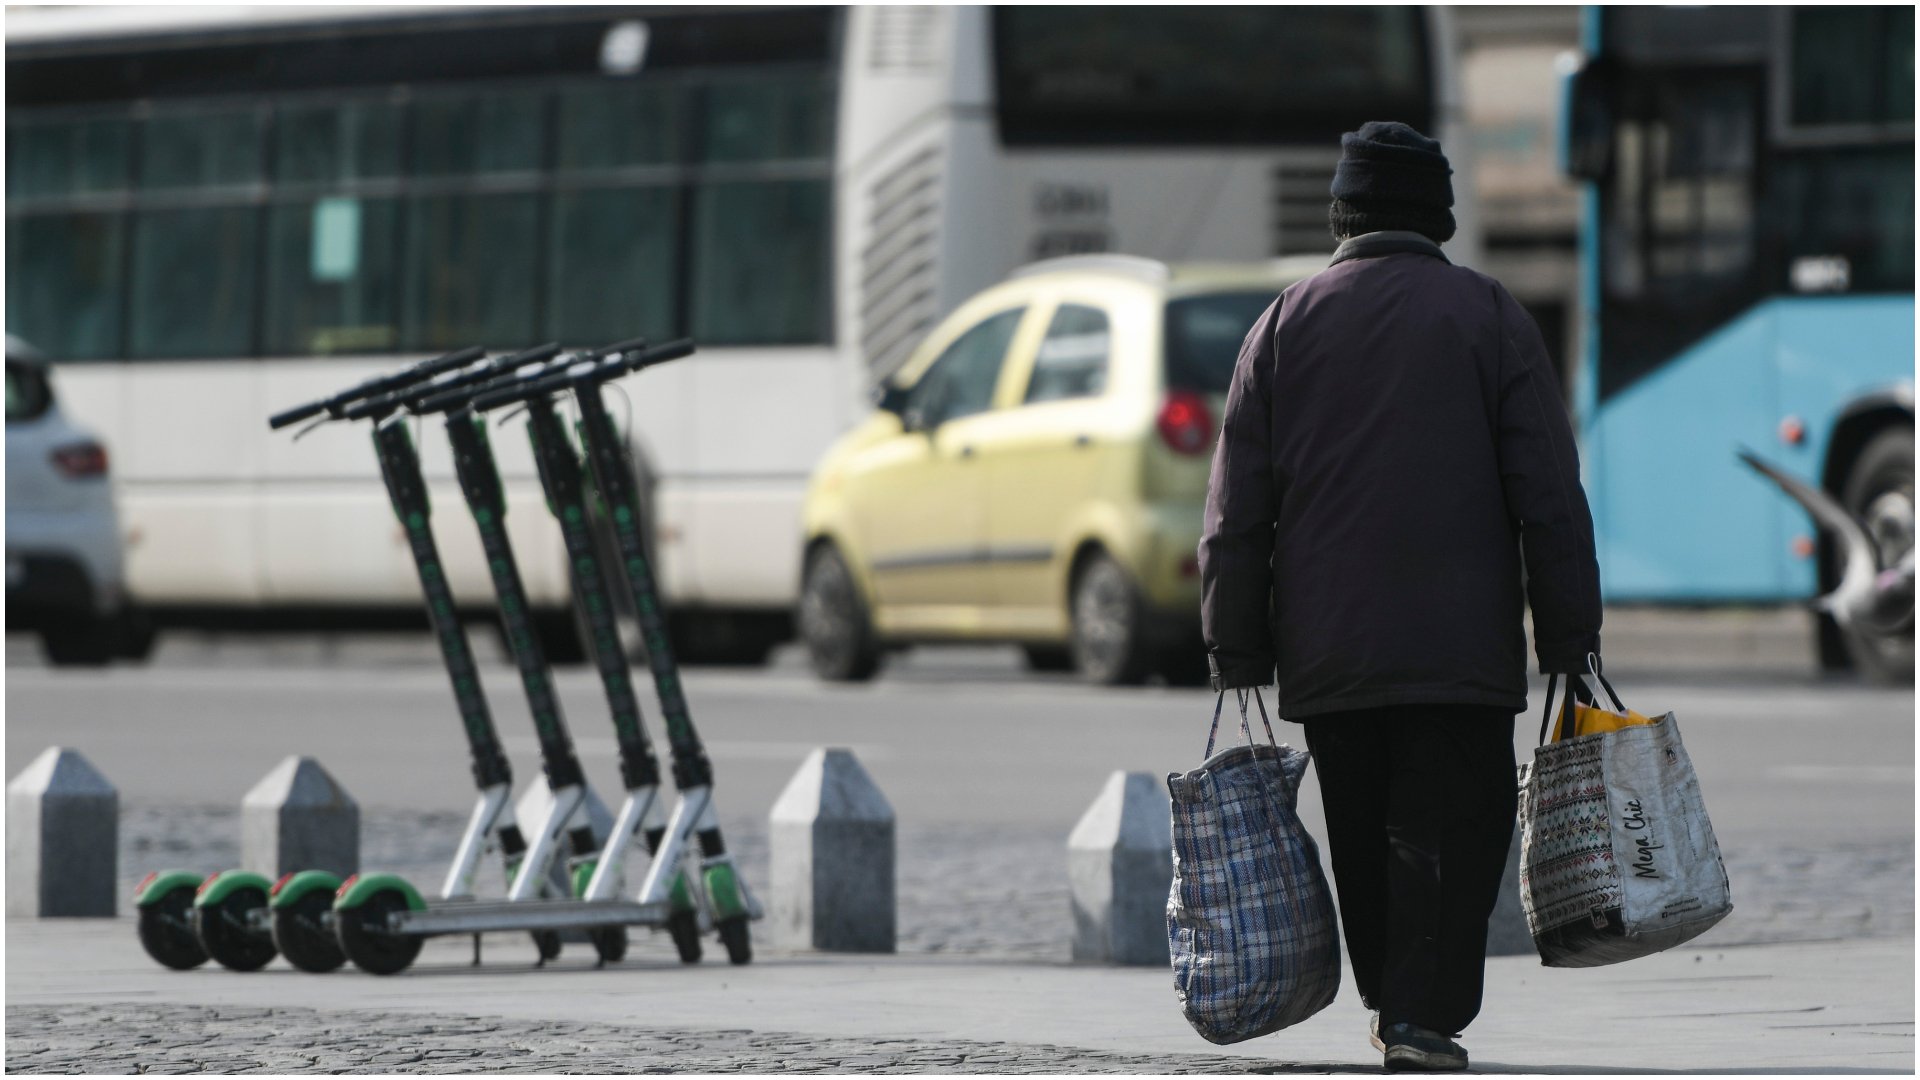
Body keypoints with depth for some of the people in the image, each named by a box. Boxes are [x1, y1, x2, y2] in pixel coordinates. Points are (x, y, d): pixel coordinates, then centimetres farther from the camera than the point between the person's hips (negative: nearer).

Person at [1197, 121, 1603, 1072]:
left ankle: (1389, 1004, 21)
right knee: (1454, 824, -2)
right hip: (1460, 641, -3)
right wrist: (1568, 638, 1)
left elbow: (1236, 510, 5)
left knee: (1363, 835, 14)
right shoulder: (1487, 317, 1)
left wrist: (1236, 654, 9)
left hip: (1327, 649, 3)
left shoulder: (1286, 323, 6)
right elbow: (1549, 496, -2)